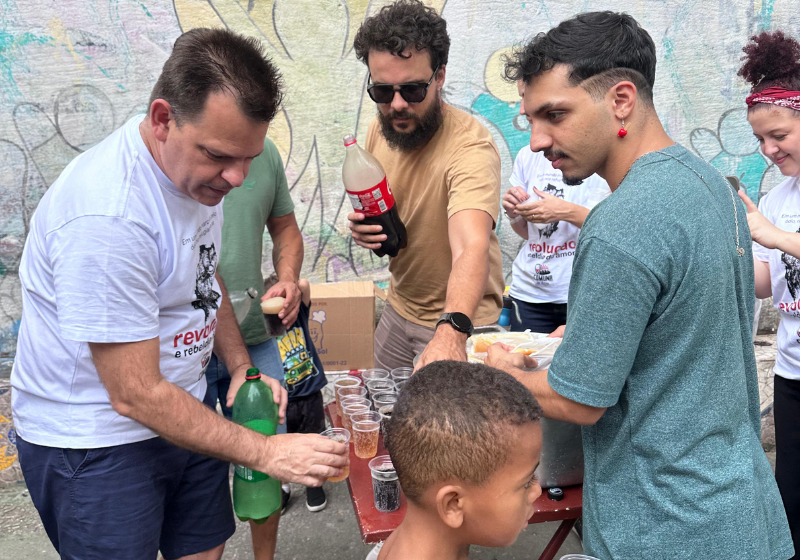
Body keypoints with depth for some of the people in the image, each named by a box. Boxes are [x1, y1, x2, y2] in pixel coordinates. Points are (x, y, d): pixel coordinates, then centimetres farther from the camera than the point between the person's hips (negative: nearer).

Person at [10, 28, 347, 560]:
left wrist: (242, 368, 4)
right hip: (93, 443, -7)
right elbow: (136, 395, -27)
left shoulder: (200, 166, -3)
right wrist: (264, 452, -24)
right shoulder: (107, 216, -31)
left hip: (181, 408, 8)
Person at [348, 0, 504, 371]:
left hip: (459, 320, -6)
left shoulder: (470, 146, -29)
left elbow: (472, 247, -43)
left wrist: (451, 331, -60)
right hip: (399, 306, 7)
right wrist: (362, 225, -13)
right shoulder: (379, 130, -6)